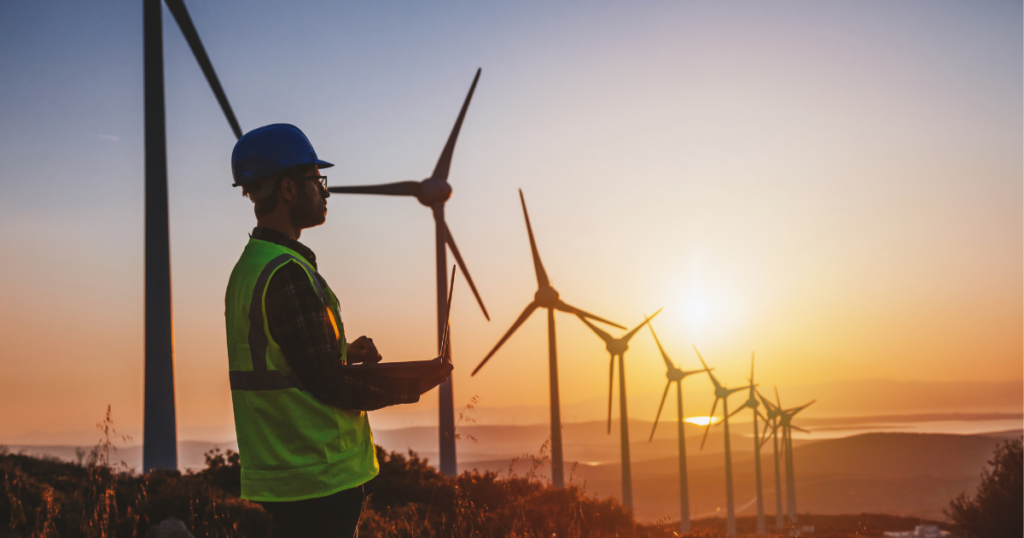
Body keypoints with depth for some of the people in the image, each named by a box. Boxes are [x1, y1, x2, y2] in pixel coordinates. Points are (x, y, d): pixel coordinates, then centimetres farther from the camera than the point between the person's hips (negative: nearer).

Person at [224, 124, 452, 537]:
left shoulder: (248, 267, 14)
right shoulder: (287, 273, -18)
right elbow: (329, 383, -18)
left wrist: (343, 354, 13)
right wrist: (411, 387, -7)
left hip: (277, 474, 10)